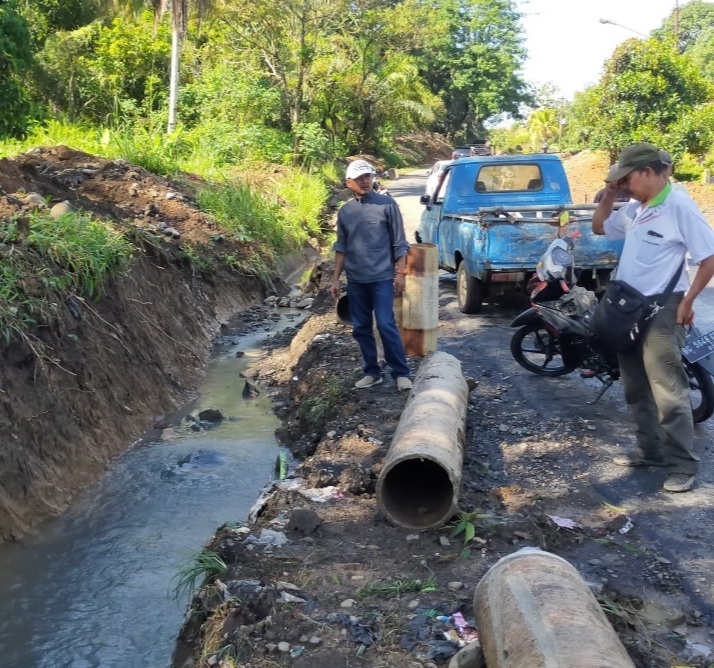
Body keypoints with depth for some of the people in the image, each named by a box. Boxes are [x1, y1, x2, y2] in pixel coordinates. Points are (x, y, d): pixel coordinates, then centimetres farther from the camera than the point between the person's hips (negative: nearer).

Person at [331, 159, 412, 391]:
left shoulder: (387, 204, -4)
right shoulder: (345, 211, 8)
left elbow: (399, 242, -3)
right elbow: (341, 247, 14)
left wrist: (401, 272, -10)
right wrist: (336, 279, 11)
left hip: (382, 277, -4)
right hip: (355, 280, 5)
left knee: (386, 325, -10)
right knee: (361, 329, 8)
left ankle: (401, 373, 1)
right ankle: (372, 372, 21)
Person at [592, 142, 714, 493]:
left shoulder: (679, 207, -14)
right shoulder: (634, 209, 10)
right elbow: (599, 227, 25)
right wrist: (609, 195, 8)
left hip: (661, 312, -9)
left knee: (668, 392, -7)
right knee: (636, 389, 15)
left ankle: (682, 464, 2)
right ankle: (650, 449, 27)